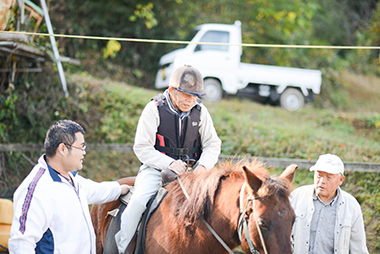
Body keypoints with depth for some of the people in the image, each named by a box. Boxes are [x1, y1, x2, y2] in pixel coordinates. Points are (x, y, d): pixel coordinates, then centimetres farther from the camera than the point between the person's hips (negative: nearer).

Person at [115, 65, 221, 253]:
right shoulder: (154, 109, -8)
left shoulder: (200, 112, 3)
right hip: (155, 169, -3)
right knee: (138, 201, -27)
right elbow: (141, 148, -11)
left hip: (190, 172, 3)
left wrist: (203, 166, -14)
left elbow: (213, 144, 8)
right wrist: (169, 163, -24)